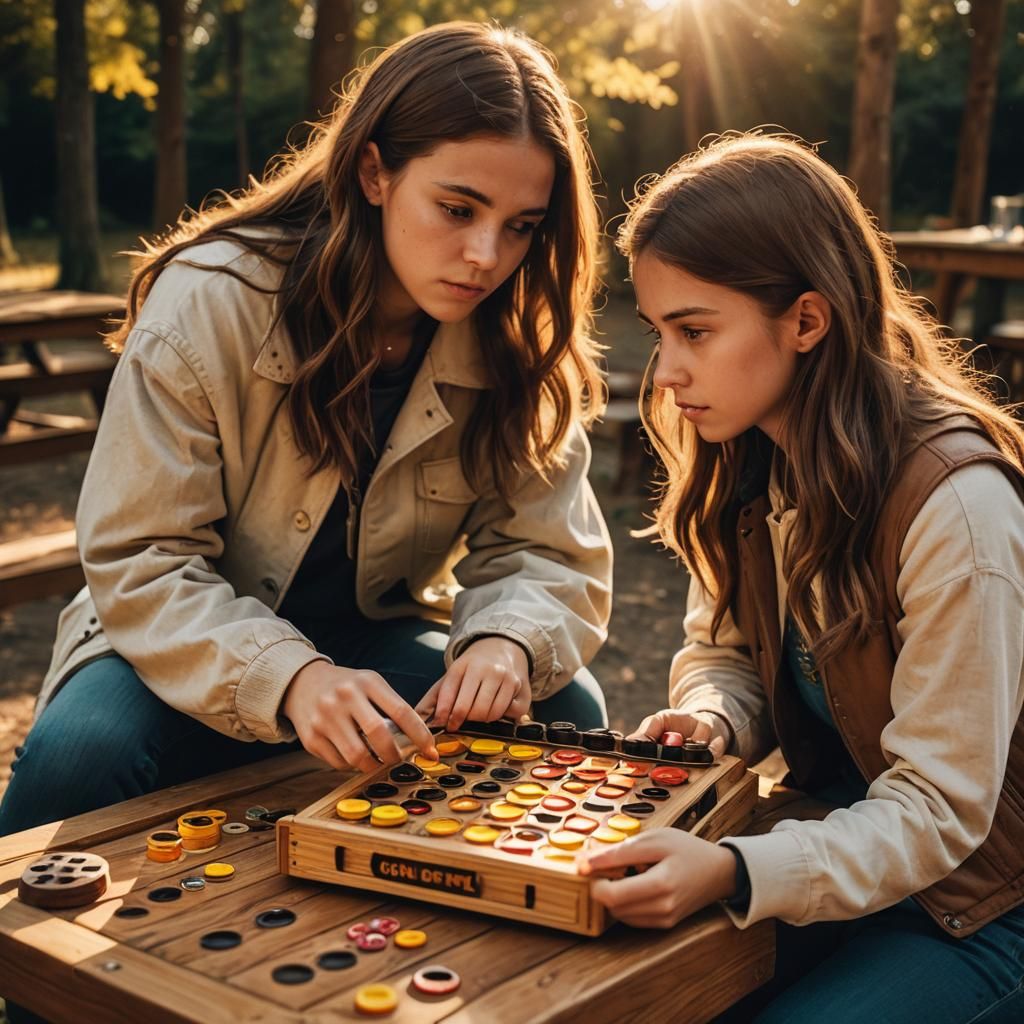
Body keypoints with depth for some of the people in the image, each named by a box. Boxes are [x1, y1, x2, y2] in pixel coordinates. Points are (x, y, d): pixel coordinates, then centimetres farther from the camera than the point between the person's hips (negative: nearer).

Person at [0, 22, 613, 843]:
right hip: (197, 647, -2)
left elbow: (543, 552, -7)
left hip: (378, 640, 3)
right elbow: (139, 563, -21)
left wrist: (507, 640, -33)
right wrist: (287, 676, -39)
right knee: (83, 750, -32)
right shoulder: (209, 300, -21)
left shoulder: (517, 344, -9)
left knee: (568, 714, -21)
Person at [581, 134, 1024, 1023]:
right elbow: (723, 649, 8)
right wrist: (708, 721, -15)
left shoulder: (952, 499, -28)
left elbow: (939, 806, -24)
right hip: (834, 836, 6)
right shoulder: (748, 465, -5)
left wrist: (733, 872, -38)